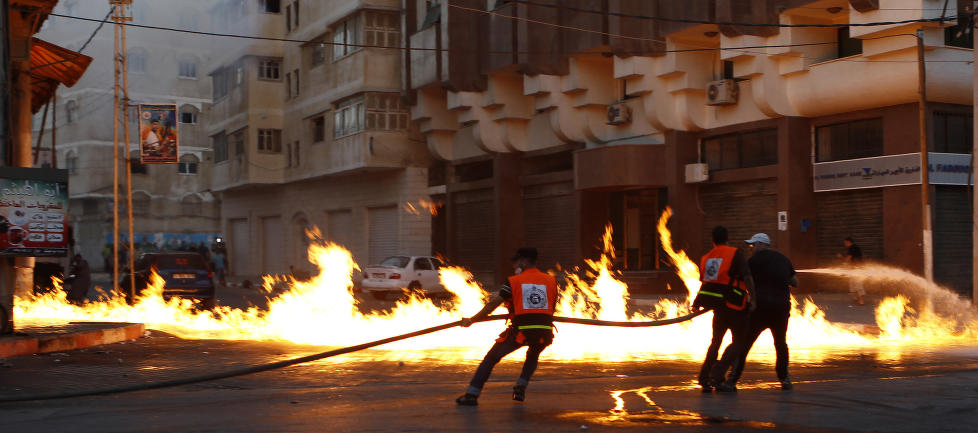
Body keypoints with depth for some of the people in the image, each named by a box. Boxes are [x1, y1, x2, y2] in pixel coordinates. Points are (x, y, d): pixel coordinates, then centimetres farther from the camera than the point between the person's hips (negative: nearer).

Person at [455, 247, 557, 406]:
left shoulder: (513, 281, 4)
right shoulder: (551, 281, 12)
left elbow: (493, 304, 4)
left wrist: (472, 320, 12)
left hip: (521, 330, -3)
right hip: (544, 332, 3)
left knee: (491, 358, 12)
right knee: (533, 355, 35)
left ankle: (472, 394, 6)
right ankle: (520, 388, 18)